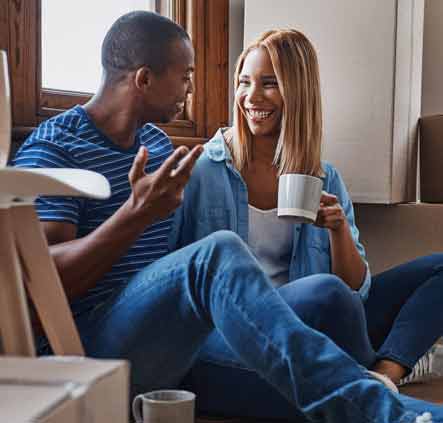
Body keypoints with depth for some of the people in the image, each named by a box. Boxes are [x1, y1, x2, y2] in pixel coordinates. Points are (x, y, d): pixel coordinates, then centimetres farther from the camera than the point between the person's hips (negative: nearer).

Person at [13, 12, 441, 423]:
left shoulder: (157, 141, 20)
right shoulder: (51, 148, -5)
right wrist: (137, 213, -28)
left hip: (170, 340, 7)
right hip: (86, 345, -7)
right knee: (218, 253, -34)